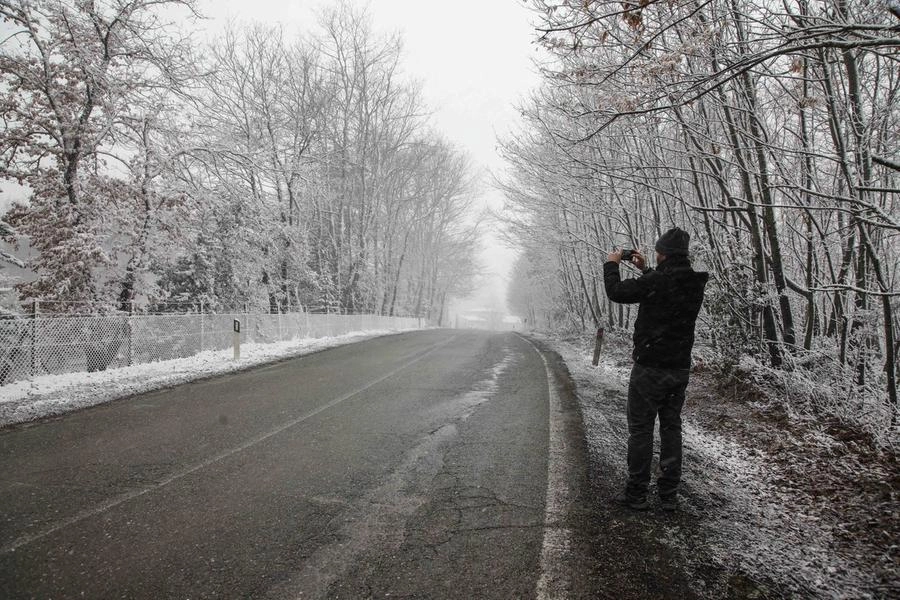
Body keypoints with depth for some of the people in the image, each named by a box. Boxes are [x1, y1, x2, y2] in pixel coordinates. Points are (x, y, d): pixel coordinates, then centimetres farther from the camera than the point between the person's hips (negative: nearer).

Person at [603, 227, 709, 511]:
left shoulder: (656, 280, -19)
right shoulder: (695, 283, 4)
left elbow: (617, 292, -12)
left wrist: (612, 264, 4)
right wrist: (646, 270, 24)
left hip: (650, 368, -6)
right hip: (680, 369, 7)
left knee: (641, 429, 2)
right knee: (671, 428, 12)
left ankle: (636, 494, 8)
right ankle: (669, 494, 17)